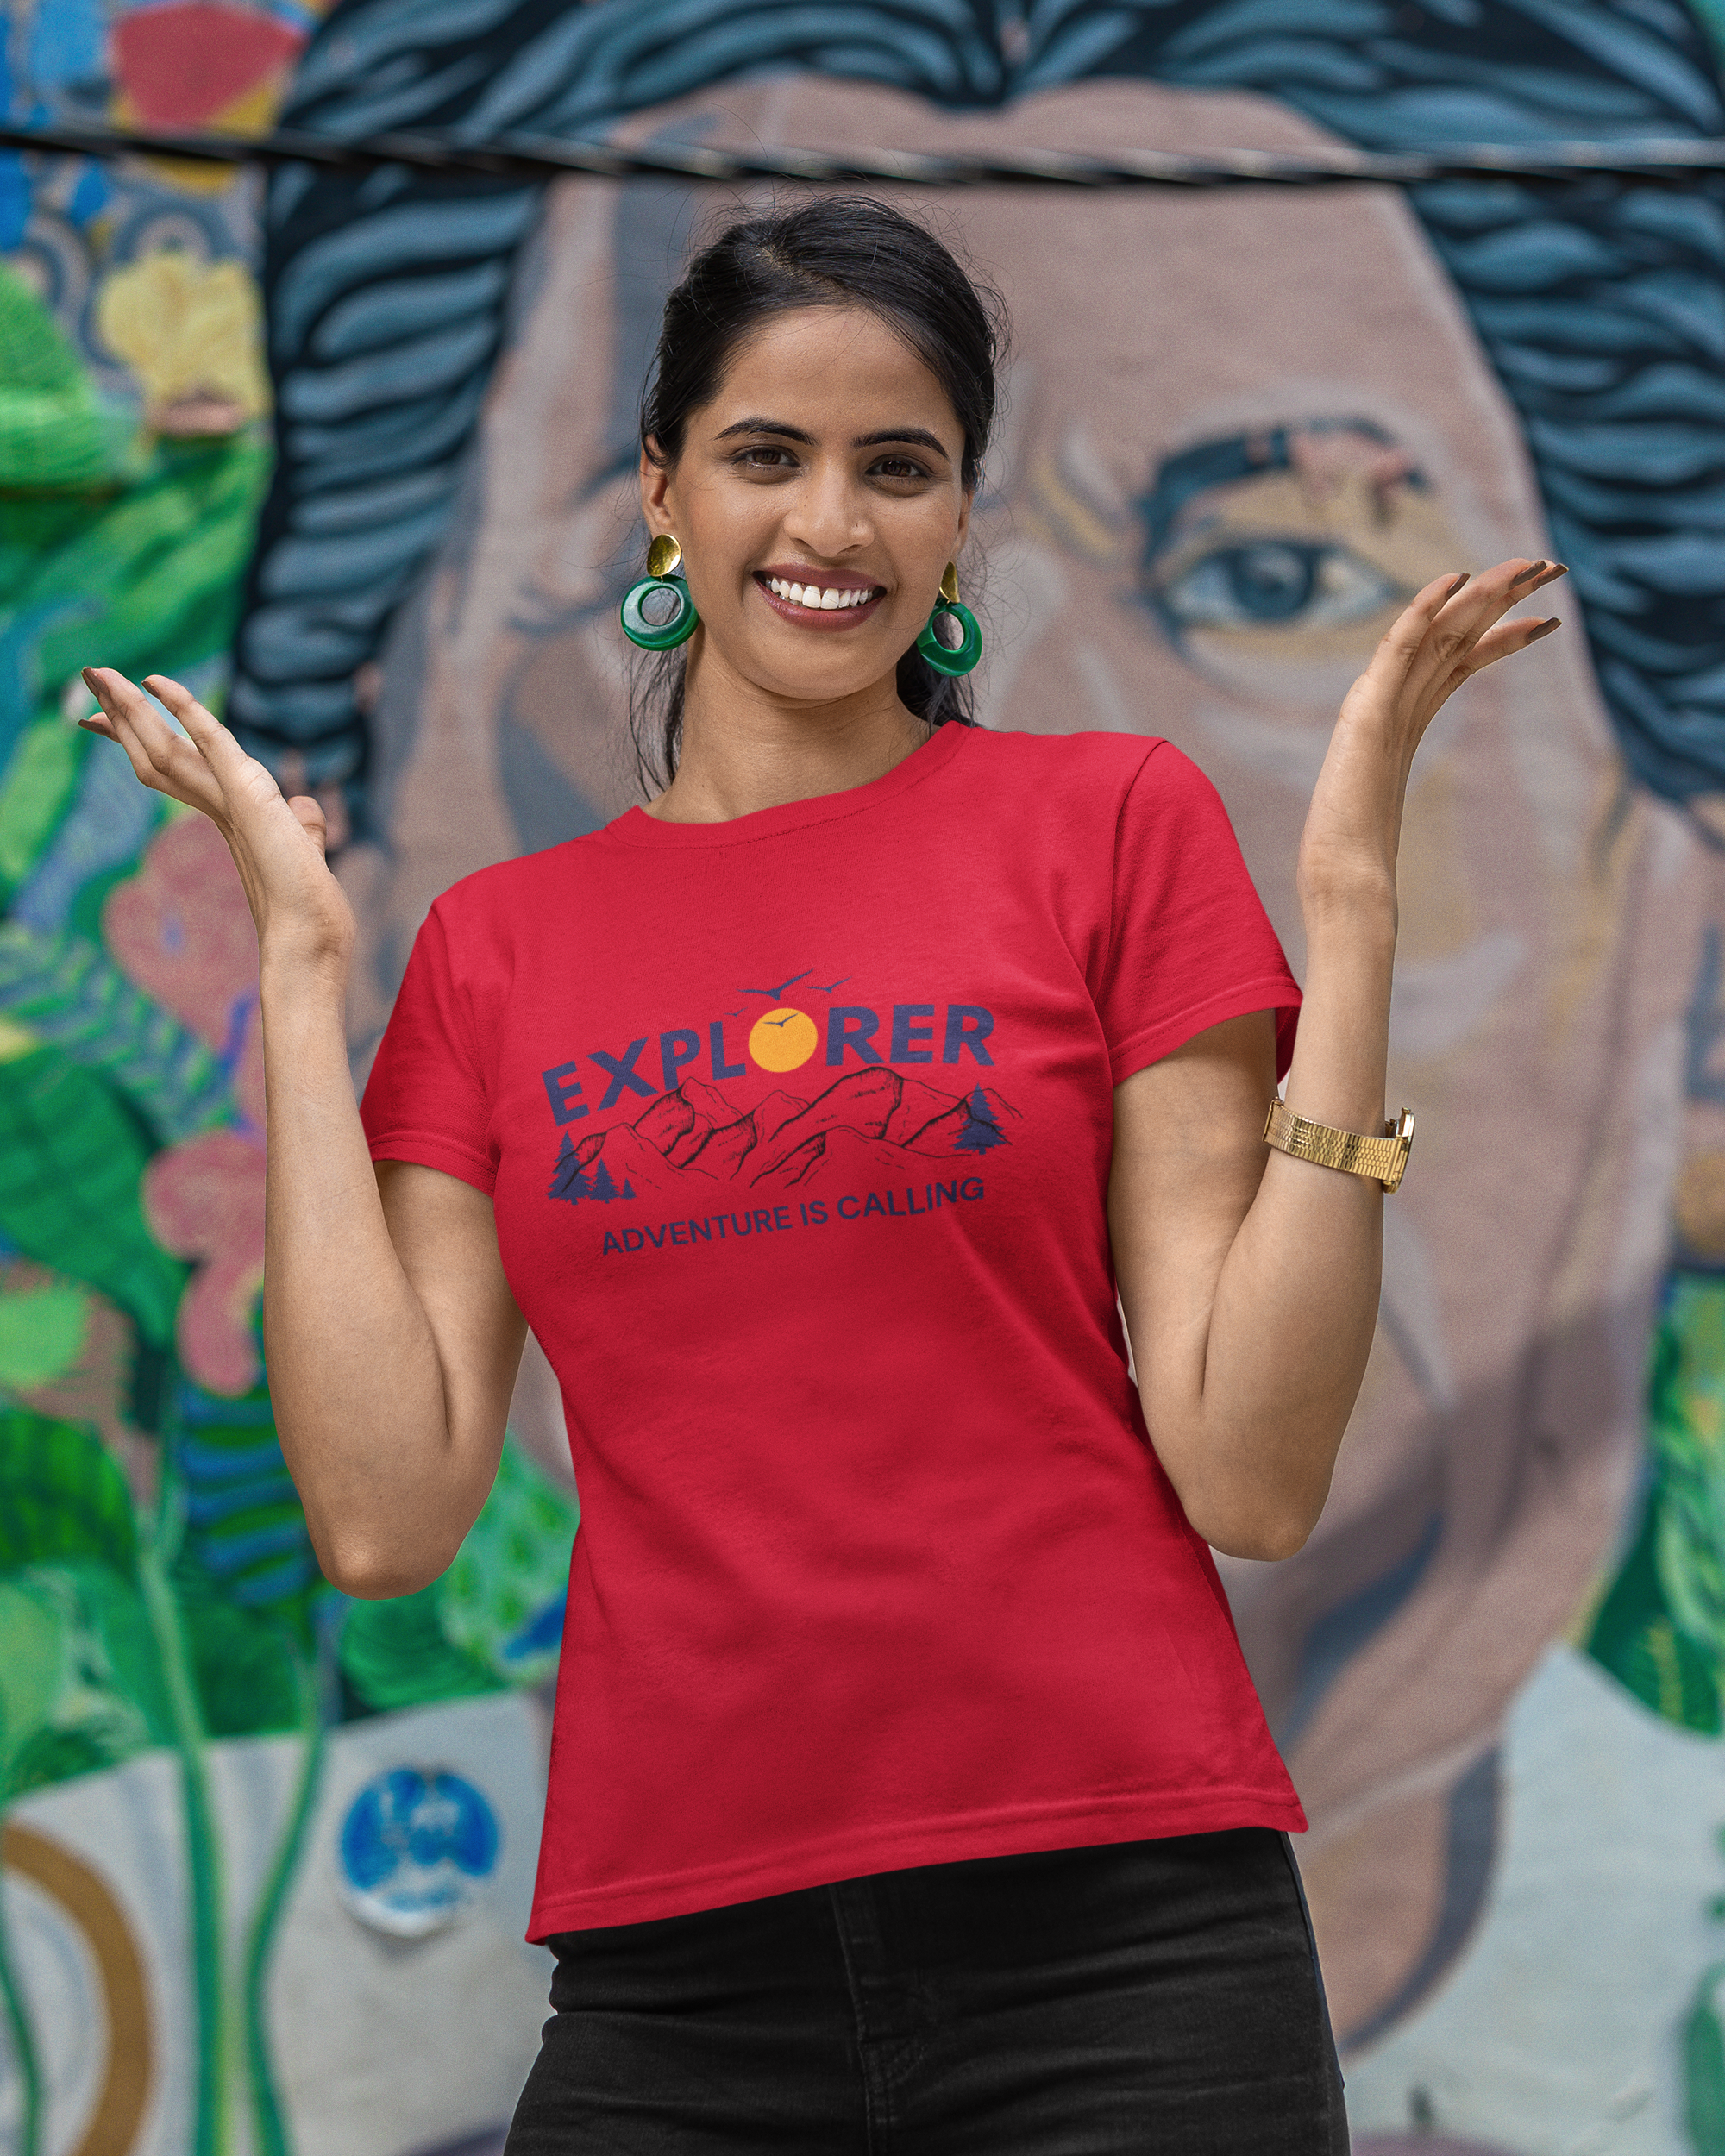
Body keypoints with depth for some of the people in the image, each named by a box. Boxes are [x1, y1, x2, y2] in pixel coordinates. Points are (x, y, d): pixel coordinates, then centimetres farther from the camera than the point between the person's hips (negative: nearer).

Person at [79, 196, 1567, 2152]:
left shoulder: (1112, 821, 3)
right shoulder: (500, 946, 10)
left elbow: (1252, 1477, -5)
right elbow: (385, 1516, -3)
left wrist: (1347, 900, -8)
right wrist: (301, 962, 2)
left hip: (1113, 1936, -2)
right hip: (676, 1978, 2)